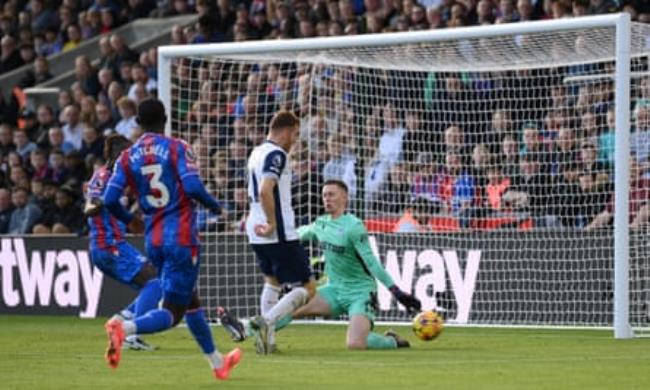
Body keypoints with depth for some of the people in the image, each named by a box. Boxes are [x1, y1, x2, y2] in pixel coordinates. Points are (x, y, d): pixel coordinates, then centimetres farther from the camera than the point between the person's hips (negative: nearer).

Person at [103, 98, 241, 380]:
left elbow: (110, 200, -3)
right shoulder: (177, 148, -6)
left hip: (153, 240, 6)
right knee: (173, 311, -6)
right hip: (181, 238, -6)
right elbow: (192, 187, -18)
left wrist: (130, 220, 18)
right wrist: (214, 205, 2)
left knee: (191, 300, 22)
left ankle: (216, 362, 32)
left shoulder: (127, 157, 4)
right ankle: (123, 327, -33)